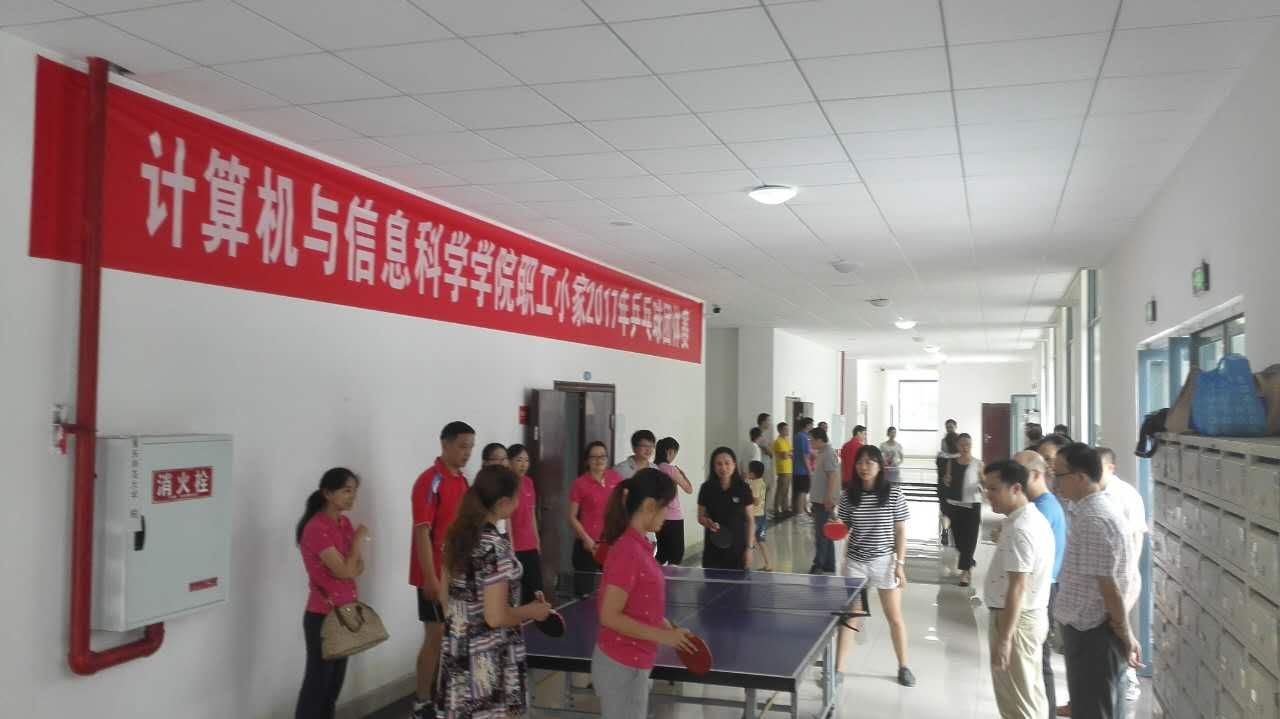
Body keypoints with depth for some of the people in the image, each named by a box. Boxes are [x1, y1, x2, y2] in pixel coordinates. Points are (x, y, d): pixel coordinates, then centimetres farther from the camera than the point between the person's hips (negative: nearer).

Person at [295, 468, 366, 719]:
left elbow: (356, 567, 12)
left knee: (335, 682, 15)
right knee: (318, 682, -1)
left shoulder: (344, 523, 7)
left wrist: (356, 566, -10)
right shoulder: (316, 528, -20)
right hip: (322, 617, -8)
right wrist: (359, 539, -11)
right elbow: (344, 571, -22)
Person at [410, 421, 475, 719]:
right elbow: (422, 532, -19)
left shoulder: (461, 480, 10)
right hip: (435, 576, -8)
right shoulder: (429, 482, -16)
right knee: (435, 635, -2)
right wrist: (430, 578, -22)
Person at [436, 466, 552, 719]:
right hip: (490, 660, -8)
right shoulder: (495, 547, -22)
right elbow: (496, 617, -23)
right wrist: (533, 610, -7)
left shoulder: (457, 536, 2)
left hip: (457, 654, 8)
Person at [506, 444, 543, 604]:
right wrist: (510, 549, -19)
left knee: (536, 590, 11)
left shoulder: (528, 482, 8)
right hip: (514, 548, -8)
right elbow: (506, 519, -17)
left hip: (530, 547, 8)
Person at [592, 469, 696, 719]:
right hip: (621, 667, -8)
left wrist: (667, 626, 4)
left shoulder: (638, 545, 4)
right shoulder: (628, 550, -22)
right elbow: (610, 616, -23)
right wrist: (663, 636, -20)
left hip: (633, 664, 8)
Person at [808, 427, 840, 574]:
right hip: (820, 500, 10)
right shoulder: (823, 452, 14)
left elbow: (832, 475, -23)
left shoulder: (828, 453, -16)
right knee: (825, 535, 14)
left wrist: (829, 498, -27)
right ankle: (829, 566, 21)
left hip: (824, 501, -10)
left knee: (821, 535, -6)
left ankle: (819, 565, -2)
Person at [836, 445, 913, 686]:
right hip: (855, 562, 1)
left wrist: (900, 564, -9)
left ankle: (903, 667, 29)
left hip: (885, 562, -1)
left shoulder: (893, 494, -10)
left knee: (895, 618, 10)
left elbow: (900, 532, -6)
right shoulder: (848, 495, -4)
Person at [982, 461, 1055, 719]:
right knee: (1031, 695, 17)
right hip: (1033, 615, 10)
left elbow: (1018, 587, -26)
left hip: (1017, 619, -10)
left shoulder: (1019, 528, -23)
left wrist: (1003, 638, -25)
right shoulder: (1034, 518, 9)